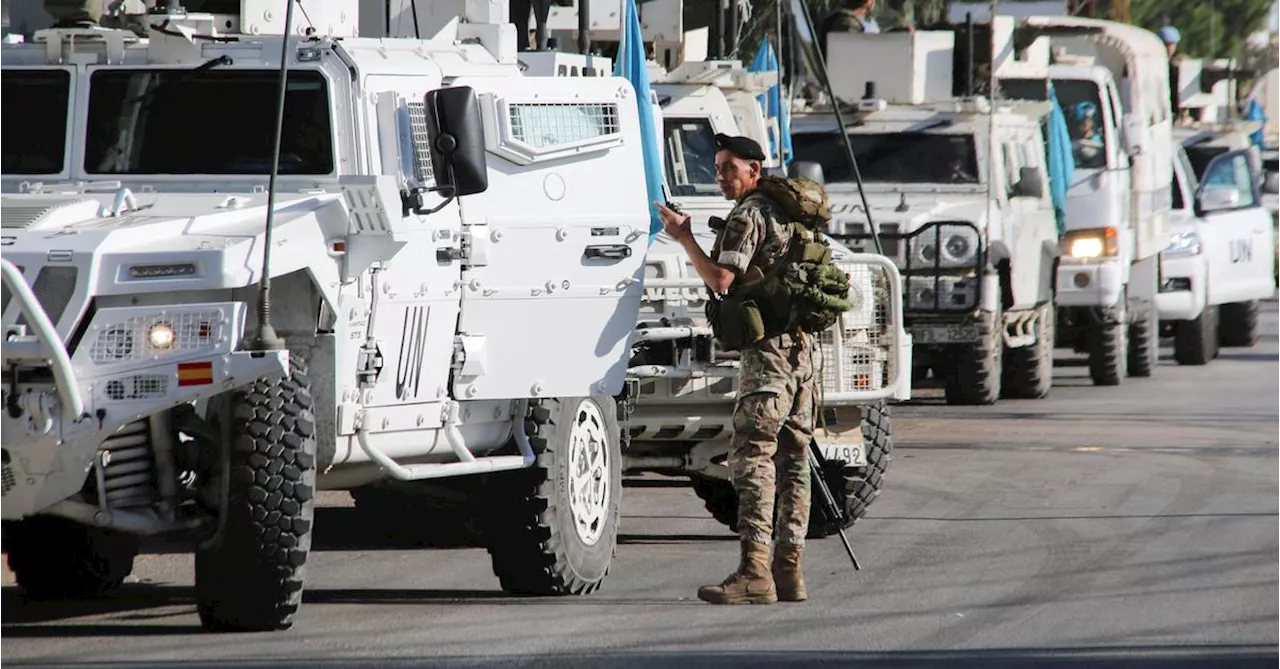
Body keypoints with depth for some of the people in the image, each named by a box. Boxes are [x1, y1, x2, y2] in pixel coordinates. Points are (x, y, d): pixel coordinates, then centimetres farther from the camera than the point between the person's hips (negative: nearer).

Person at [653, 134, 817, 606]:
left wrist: (684, 237, -7)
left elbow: (720, 280, -15)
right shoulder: (786, 212, 21)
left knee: (752, 456, -12)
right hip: (803, 344, 9)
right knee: (792, 458, 8)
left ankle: (754, 572, -20)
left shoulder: (748, 216, -7)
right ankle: (788, 570, 8)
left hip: (767, 347, -9)